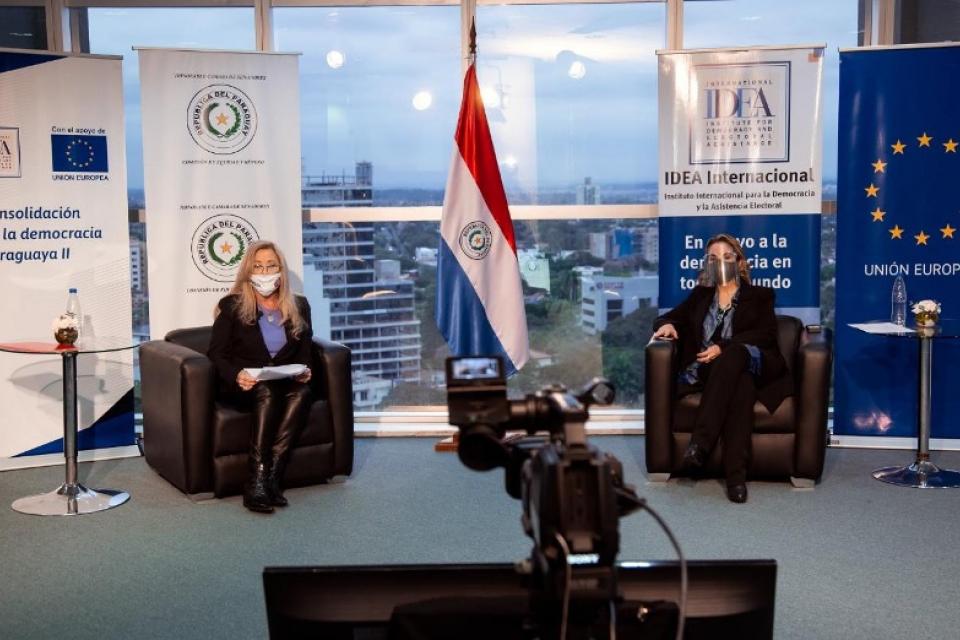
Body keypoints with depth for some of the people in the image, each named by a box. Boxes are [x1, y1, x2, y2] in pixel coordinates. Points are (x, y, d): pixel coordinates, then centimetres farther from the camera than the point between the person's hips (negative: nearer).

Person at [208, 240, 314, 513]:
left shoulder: (299, 306, 14)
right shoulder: (231, 306, 4)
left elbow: (305, 352, 15)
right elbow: (216, 353, -1)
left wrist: (304, 372, -9)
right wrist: (236, 376, -22)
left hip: (287, 382, 3)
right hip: (243, 385, -3)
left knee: (302, 392, -32)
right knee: (268, 391, -37)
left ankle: (272, 474, -37)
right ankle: (257, 479, -39)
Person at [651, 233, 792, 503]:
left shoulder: (760, 296, 20)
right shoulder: (700, 295, 28)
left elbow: (766, 335, 3)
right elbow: (669, 317, 22)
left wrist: (723, 348, -13)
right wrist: (667, 325, -7)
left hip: (752, 365, -1)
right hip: (703, 371, 1)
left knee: (733, 355, -39)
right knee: (741, 383, -36)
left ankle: (700, 443, -46)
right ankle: (736, 474, -46)